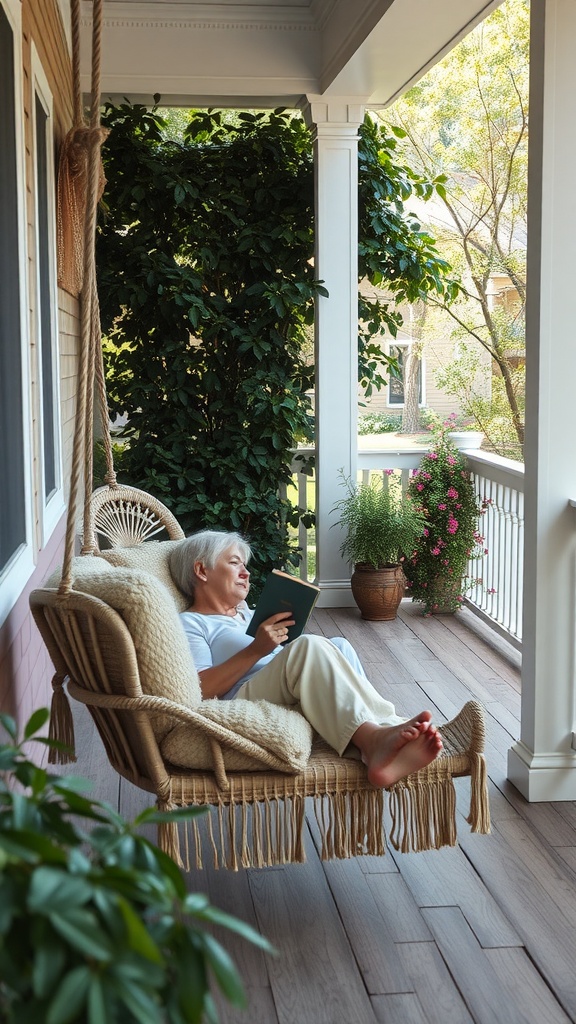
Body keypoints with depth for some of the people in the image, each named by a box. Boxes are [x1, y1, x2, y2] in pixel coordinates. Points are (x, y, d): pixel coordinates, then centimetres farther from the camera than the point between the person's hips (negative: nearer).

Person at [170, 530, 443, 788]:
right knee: (310, 646, -30)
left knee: (338, 646, -21)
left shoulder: (246, 613, 36)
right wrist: (256, 650, -14)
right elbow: (198, 690, -9)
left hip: (295, 700, 7)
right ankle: (373, 734, -47)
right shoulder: (190, 624, 10)